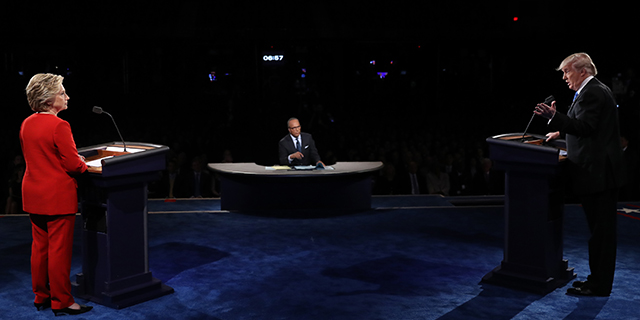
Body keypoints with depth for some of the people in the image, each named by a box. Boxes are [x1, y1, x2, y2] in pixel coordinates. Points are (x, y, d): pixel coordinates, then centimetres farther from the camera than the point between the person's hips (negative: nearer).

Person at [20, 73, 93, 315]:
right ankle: (61, 302, 8)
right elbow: (73, 164, -19)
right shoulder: (59, 126, -19)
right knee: (59, 249, 0)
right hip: (58, 196, -8)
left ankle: (41, 297, 26)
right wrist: (83, 164, 3)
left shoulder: (26, 124, 7)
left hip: (33, 195, 8)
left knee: (39, 247, 15)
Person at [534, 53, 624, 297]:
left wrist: (555, 117, -33)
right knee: (602, 229, 15)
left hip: (596, 173, -11)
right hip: (603, 171, 11)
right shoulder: (597, 90, 19)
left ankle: (599, 285, 1)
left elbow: (585, 127, -25)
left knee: (600, 230, -5)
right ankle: (599, 279, 23)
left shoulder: (591, 93, -15)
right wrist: (561, 131, 25)